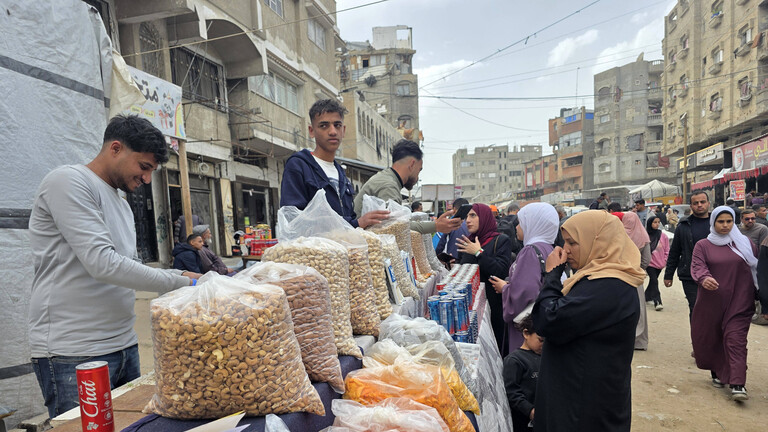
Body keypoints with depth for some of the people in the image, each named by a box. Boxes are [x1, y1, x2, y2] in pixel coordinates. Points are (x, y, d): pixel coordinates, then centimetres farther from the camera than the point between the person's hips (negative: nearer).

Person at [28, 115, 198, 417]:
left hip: (124, 345, 8)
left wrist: (183, 276, 2)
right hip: (73, 355, -8)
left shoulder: (121, 202, 16)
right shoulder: (68, 181, -11)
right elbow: (103, 264, -22)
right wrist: (182, 282, -18)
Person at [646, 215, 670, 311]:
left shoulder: (663, 236, 1)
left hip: (660, 264, 4)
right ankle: (657, 302, -9)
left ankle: (647, 297, 31)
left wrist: (665, 262, 2)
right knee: (654, 281, -10)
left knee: (653, 281, 14)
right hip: (650, 263, -4)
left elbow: (667, 250, 8)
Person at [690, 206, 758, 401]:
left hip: (739, 302, 0)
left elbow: (757, 268, 11)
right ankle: (716, 372, 28)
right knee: (709, 338, 8)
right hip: (711, 302, 0)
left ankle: (737, 384, -7)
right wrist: (704, 278, -31)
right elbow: (697, 266, -9)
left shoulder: (745, 244, 9)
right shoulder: (703, 245, 4)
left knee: (735, 339, -8)